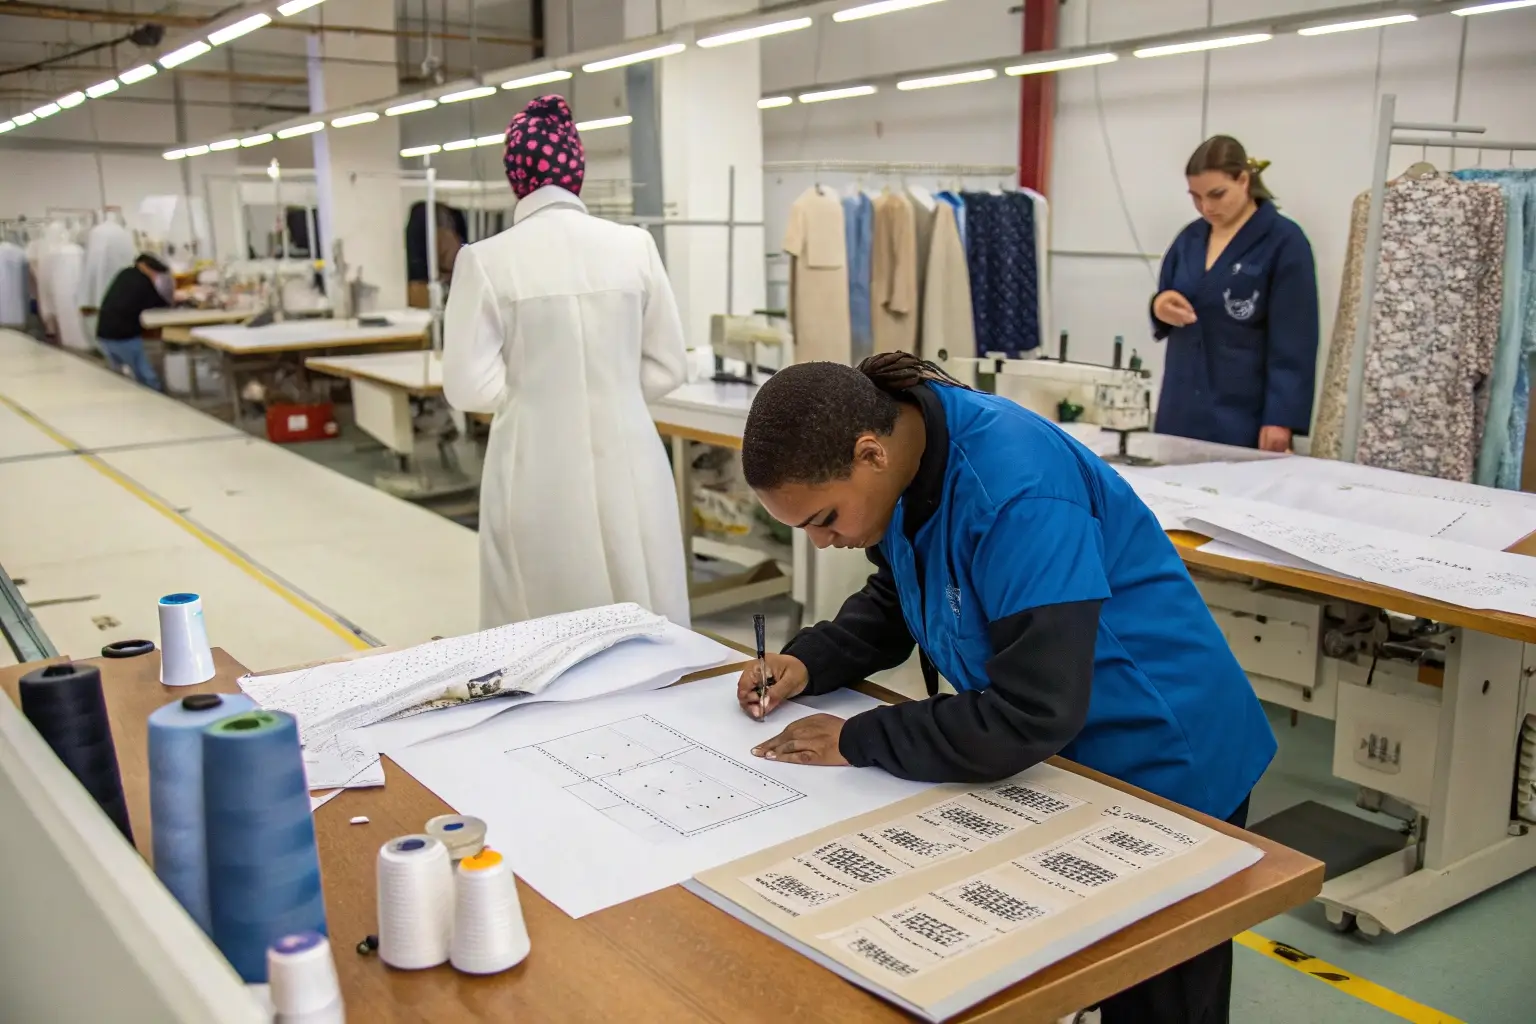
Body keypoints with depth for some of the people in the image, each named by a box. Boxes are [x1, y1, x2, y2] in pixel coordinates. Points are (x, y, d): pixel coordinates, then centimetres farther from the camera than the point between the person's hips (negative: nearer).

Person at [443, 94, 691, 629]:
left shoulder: (487, 259, -8)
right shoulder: (634, 245, -2)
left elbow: (469, 384, -7)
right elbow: (668, 367, 3)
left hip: (540, 470, -2)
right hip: (627, 464, 2)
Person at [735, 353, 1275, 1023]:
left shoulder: (1017, 493, -35)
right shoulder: (906, 453, -8)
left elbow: (1030, 719, -35)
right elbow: (897, 600, 10)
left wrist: (858, 741, -26)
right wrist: (810, 661, -7)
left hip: (1162, 771, -7)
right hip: (1055, 763, 8)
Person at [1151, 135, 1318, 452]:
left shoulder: (1284, 240, -7)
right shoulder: (1190, 237, 11)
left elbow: (1293, 342, -11)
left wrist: (1281, 418, -17)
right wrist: (1160, 306, -5)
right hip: (1181, 410, 5)